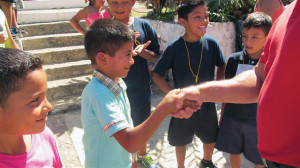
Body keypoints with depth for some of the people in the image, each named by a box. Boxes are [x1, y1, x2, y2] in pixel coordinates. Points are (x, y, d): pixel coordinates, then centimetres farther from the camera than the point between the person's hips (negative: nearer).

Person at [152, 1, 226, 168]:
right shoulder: (175, 47, -16)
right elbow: (157, 74, -11)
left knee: (211, 138, 21)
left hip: (207, 103, 3)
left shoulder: (211, 43, -10)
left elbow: (222, 65, 8)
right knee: (181, 140, 17)